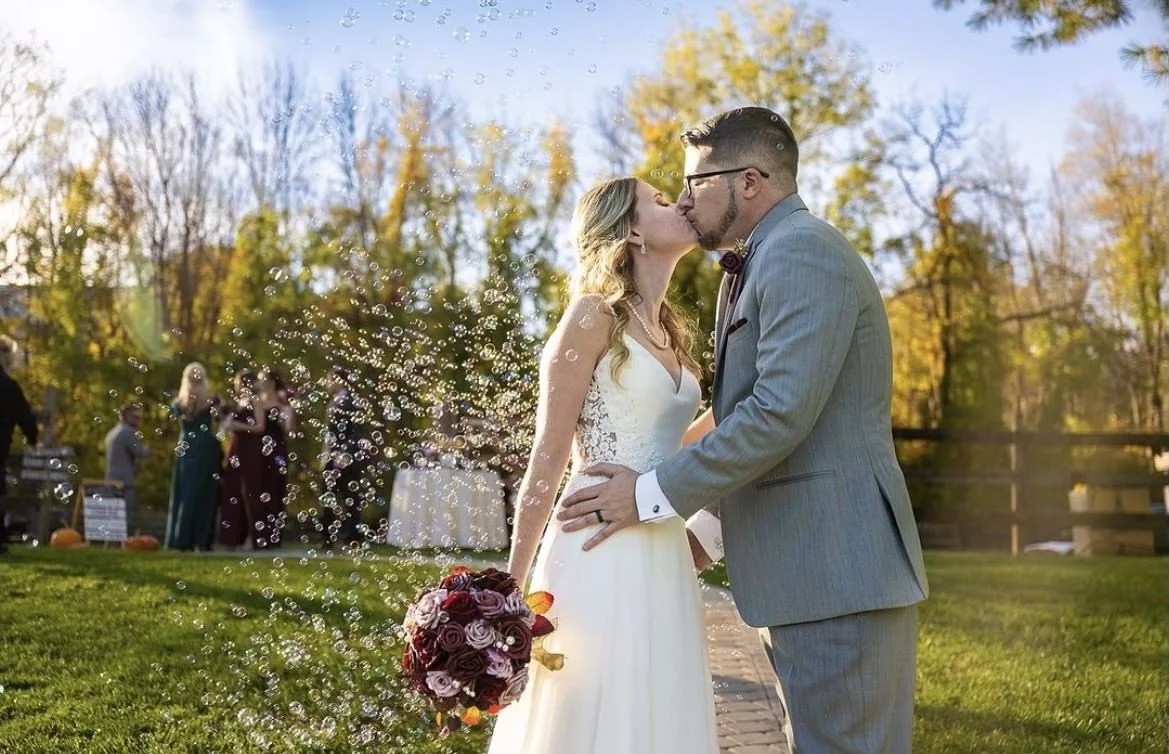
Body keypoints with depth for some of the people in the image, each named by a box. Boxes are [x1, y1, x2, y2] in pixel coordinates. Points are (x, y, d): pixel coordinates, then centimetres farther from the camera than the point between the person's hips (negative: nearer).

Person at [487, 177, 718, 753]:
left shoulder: (673, 337, 16)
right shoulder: (594, 315, -6)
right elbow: (547, 458, -9)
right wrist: (513, 587, -10)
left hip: (664, 558, 7)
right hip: (600, 556, -7)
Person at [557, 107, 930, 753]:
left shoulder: (803, 252, -12)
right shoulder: (758, 265, 20)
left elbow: (780, 413, -22)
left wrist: (655, 494, -15)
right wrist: (706, 529, 20)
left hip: (836, 574, -10)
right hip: (804, 576, 10)